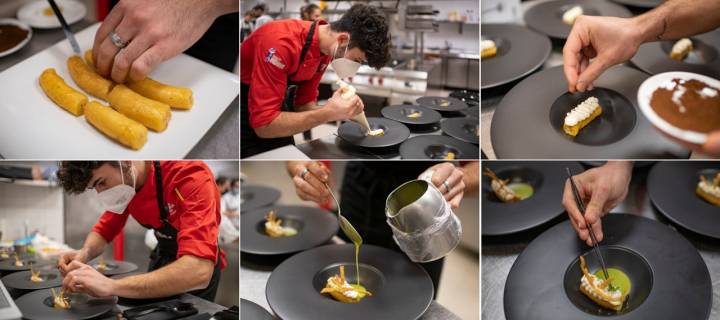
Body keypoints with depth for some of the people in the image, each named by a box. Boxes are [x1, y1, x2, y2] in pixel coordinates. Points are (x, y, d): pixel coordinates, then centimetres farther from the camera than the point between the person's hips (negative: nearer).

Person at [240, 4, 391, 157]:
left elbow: (303, 104, 2)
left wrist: (339, 111, -17)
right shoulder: (283, 43, -32)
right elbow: (264, 124, -32)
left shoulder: (326, 48, -7)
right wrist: (327, 113, -32)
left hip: (275, 117, 7)